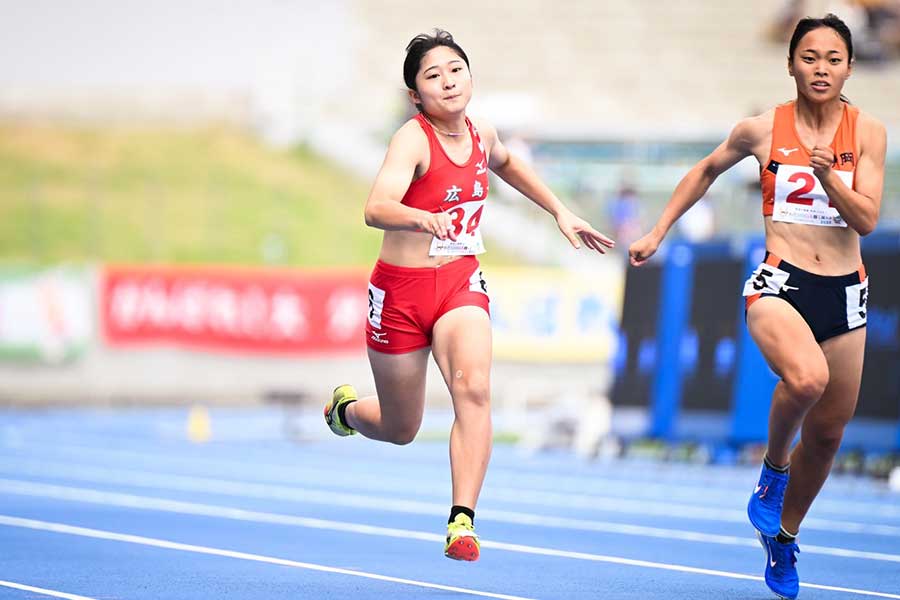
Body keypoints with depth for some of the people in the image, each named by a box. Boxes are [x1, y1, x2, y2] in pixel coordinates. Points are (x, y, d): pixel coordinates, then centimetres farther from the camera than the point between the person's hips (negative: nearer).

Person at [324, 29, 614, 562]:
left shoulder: (481, 134, 2)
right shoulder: (413, 139, -18)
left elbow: (505, 164, 28)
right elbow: (376, 209, -36)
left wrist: (561, 212, 23)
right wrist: (421, 217, -56)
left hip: (462, 283, 4)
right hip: (402, 288, -3)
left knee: (473, 387, -27)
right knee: (400, 430, 11)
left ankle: (463, 521, -29)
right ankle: (346, 407, 48)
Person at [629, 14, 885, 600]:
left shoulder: (868, 133, -1)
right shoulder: (762, 129, -2)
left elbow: (867, 221, -7)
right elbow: (706, 171, 17)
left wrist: (827, 176, -23)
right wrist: (657, 233, 17)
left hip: (844, 292, 3)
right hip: (780, 283, -3)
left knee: (827, 433, 9)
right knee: (807, 377, -34)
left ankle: (783, 536, 32)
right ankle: (774, 467, -5)